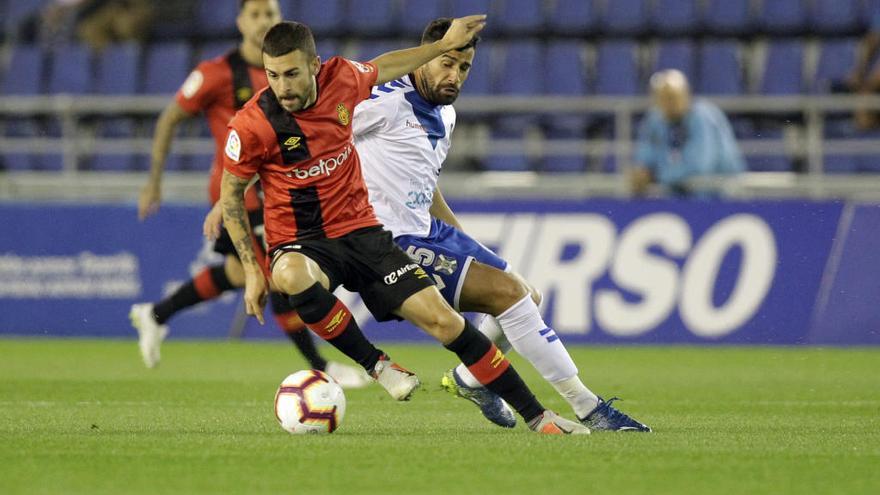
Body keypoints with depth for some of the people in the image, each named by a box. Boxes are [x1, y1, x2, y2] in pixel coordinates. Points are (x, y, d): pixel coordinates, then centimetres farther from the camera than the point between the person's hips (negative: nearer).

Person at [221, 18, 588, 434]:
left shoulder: (342, 78, -6)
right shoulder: (251, 126, -17)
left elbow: (380, 69, 20)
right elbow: (230, 196, -2)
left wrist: (445, 44, 28)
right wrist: (251, 270, -7)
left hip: (359, 229, 4)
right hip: (298, 243, -4)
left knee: (441, 318, -7)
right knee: (292, 276, -41)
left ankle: (535, 415, 3)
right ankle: (375, 364, -20)